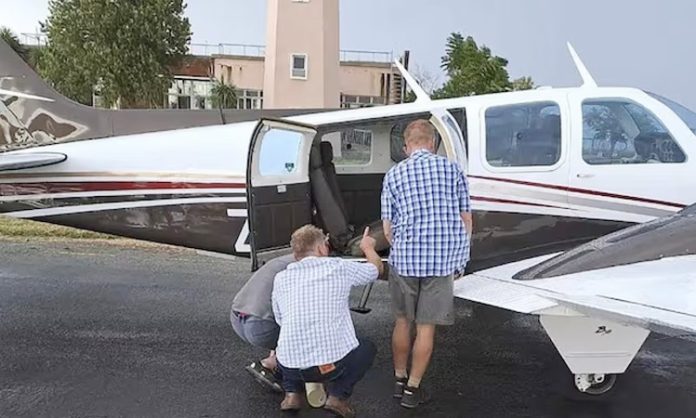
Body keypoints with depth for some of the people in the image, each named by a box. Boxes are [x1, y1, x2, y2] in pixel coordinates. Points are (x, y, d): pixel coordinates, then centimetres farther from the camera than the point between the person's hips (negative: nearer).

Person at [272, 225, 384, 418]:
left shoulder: (281, 278, 7)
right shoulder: (339, 268, 1)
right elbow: (376, 268, 19)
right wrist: (368, 246, 39)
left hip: (290, 365, 4)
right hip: (332, 362, -3)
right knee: (367, 347, 27)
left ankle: (292, 393, 17)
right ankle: (338, 396, 10)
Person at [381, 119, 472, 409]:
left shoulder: (393, 175, 3)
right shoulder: (452, 169, 3)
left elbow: (388, 229, 2)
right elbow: (466, 219, 4)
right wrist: (460, 257, 16)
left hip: (404, 259, 1)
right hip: (444, 260, 0)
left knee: (403, 321, 18)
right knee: (426, 326, 10)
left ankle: (399, 380, 31)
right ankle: (412, 388, 19)